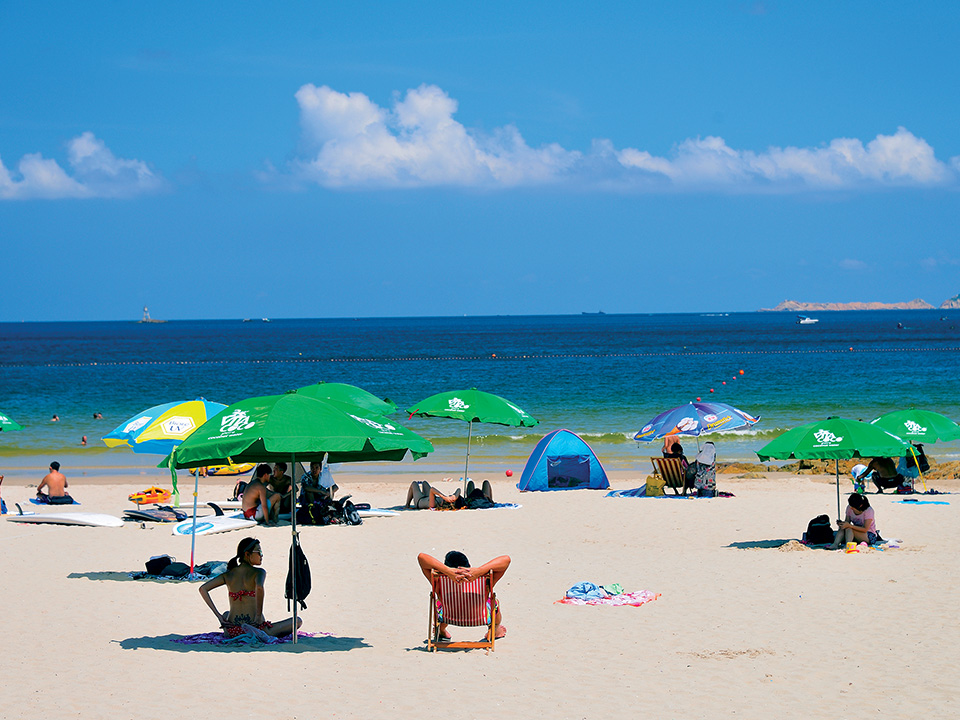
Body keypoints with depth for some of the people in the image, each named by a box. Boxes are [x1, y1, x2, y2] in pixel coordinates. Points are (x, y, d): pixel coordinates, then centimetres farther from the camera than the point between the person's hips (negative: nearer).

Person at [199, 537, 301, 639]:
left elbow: (203, 589, 4)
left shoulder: (228, 574, 8)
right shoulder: (259, 572, -7)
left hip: (232, 631, 6)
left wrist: (219, 616, 5)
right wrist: (259, 617, -20)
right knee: (298, 621, 2)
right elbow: (259, 588, -29)